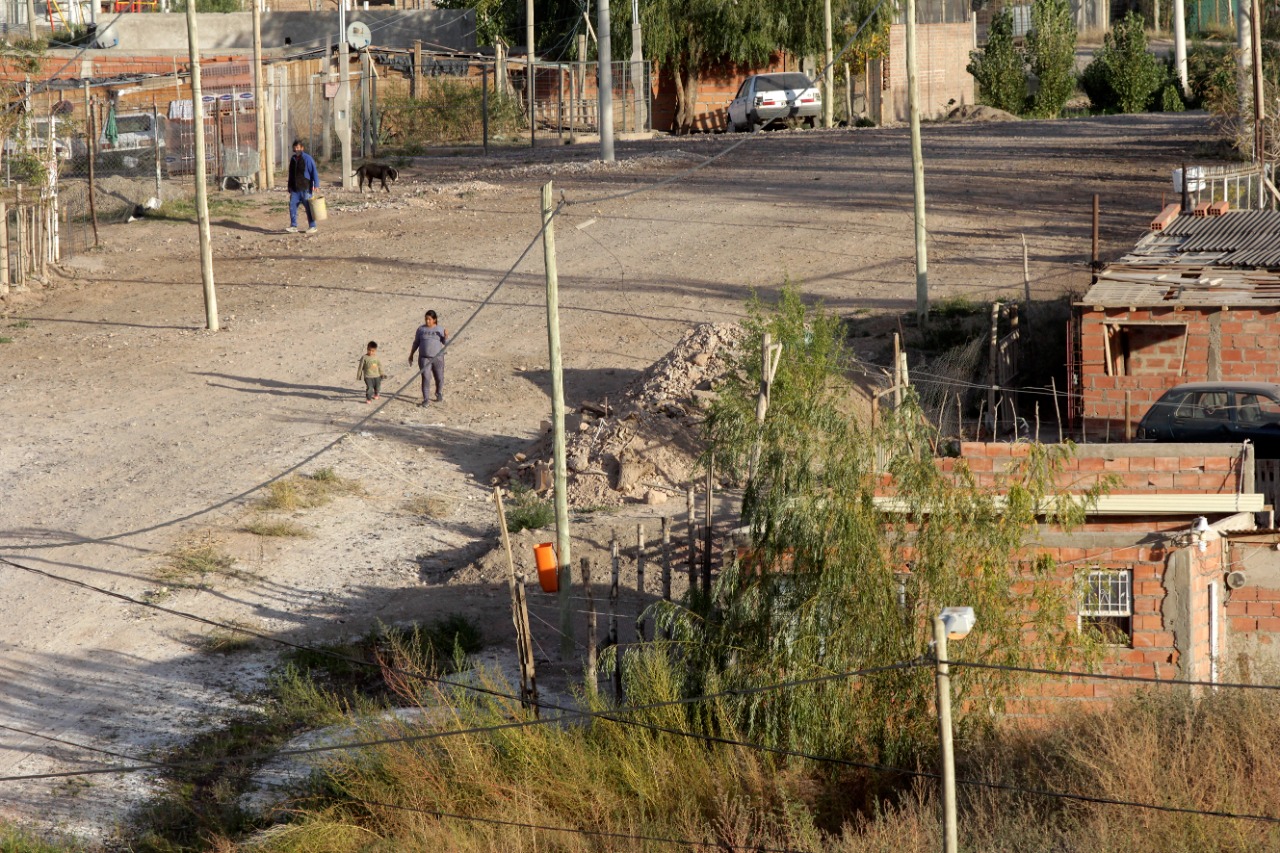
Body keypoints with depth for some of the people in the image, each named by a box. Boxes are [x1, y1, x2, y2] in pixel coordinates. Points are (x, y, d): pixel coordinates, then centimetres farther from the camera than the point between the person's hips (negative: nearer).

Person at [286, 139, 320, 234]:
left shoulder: (307, 159, -7)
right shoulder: (293, 159, 13)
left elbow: (314, 172, -9)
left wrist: (316, 185, -16)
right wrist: (289, 189, 20)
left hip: (305, 188, -6)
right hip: (295, 189, 6)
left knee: (308, 208, 0)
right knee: (292, 206, -2)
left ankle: (312, 226, 9)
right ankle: (293, 226, 3)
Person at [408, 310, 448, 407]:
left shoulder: (440, 329, 0)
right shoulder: (421, 329, 2)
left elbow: (445, 342, -3)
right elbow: (416, 342, 8)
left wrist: (446, 336, -23)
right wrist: (411, 355, 9)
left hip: (437, 358, 1)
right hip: (424, 358, -1)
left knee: (439, 378, 10)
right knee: (425, 378, -11)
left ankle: (439, 394, 36)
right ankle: (426, 399, -7)